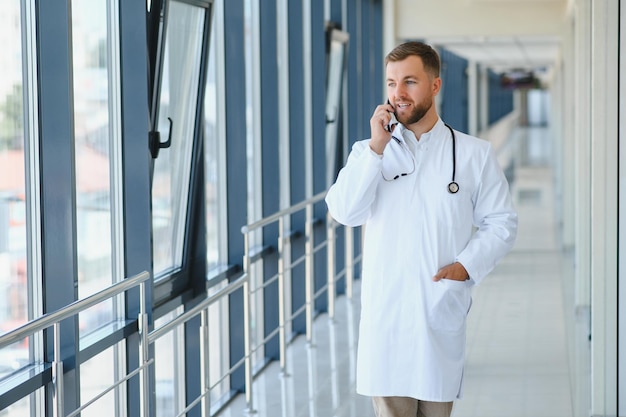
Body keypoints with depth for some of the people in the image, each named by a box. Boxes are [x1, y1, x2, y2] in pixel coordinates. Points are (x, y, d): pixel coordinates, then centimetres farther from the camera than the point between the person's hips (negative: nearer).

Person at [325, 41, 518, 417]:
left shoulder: (474, 154, 6)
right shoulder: (368, 152, 10)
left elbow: (502, 223, 5)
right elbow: (345, 212, -6)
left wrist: (468, 265, -10)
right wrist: (377, 147, -9)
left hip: (443, 311, 0)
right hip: (385, 311, 1)